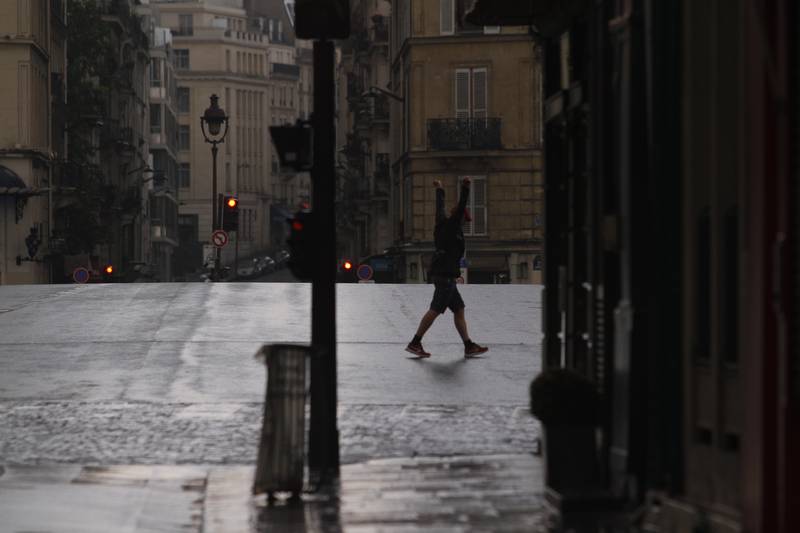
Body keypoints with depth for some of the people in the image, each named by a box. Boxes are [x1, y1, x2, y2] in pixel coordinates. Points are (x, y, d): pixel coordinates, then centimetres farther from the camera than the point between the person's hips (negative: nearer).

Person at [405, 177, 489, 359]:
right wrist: (465, 189, -27)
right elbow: (461, 207, -20)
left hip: (441, 274, 10)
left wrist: (440, 190, 47)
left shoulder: (442, 224, 16)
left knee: (459, 310, 8)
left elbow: (440, 207, 32)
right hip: (445, 274, -10)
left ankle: (469, 346, 6)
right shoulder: (452, 226, -6)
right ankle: (415, 343, -11)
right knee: (435, 310, -11)